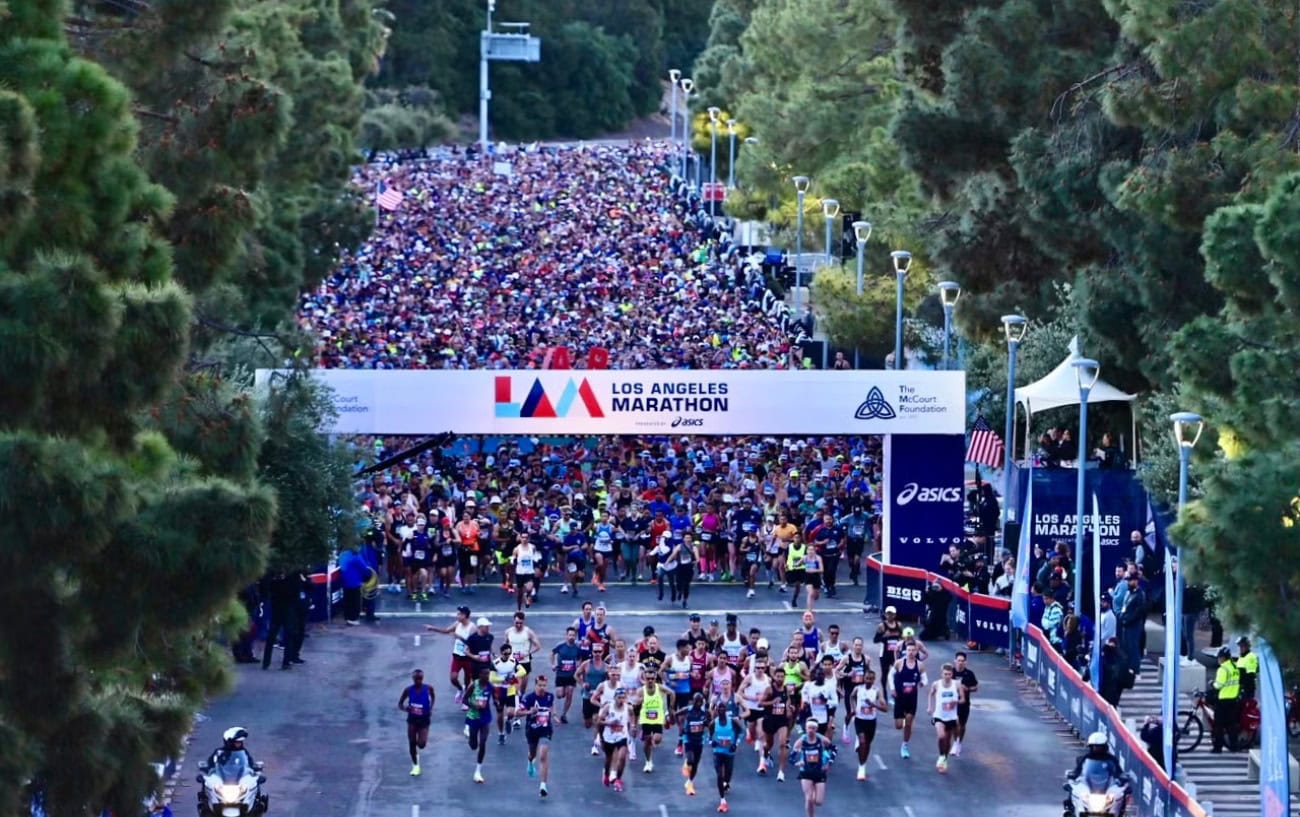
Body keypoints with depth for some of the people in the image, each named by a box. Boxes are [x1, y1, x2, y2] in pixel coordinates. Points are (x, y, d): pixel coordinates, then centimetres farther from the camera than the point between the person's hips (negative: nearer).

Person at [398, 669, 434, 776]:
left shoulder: (428, 689, -12)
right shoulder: (408, 690, -12)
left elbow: (433, 697, 12)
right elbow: (400, 704, -2)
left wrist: (430, 709, -1)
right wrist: (405, 708, -24)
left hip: (424, 720, -1)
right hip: (412, 719, 1)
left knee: (421, 744, -11)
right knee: (412, 744, 5)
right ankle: (415, 765, 24)